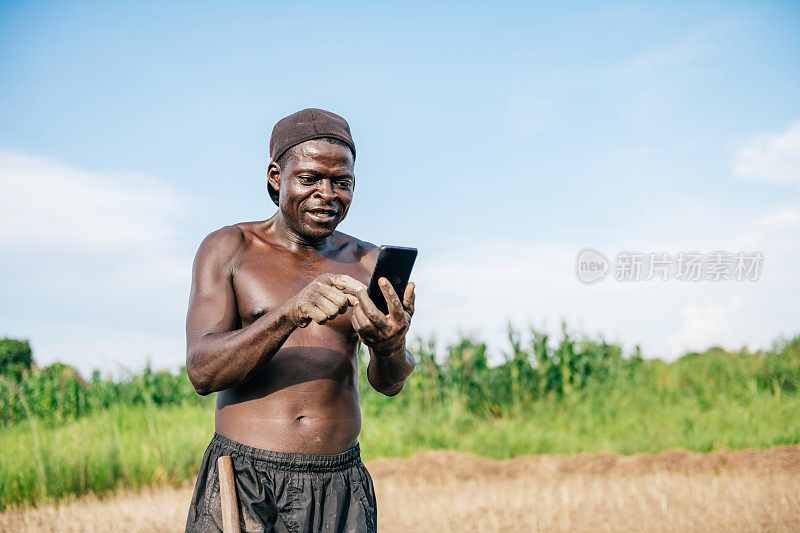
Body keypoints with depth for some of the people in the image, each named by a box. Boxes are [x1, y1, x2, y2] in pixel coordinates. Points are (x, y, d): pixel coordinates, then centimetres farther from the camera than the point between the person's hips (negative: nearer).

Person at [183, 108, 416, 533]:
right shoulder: (228, 248, 2)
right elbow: (202, 371, -10)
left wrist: (390, 347, -28)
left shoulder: (367, 263, 8)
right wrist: (290, 314, -25)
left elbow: (388, 384, -4)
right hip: (243, 488, -2)